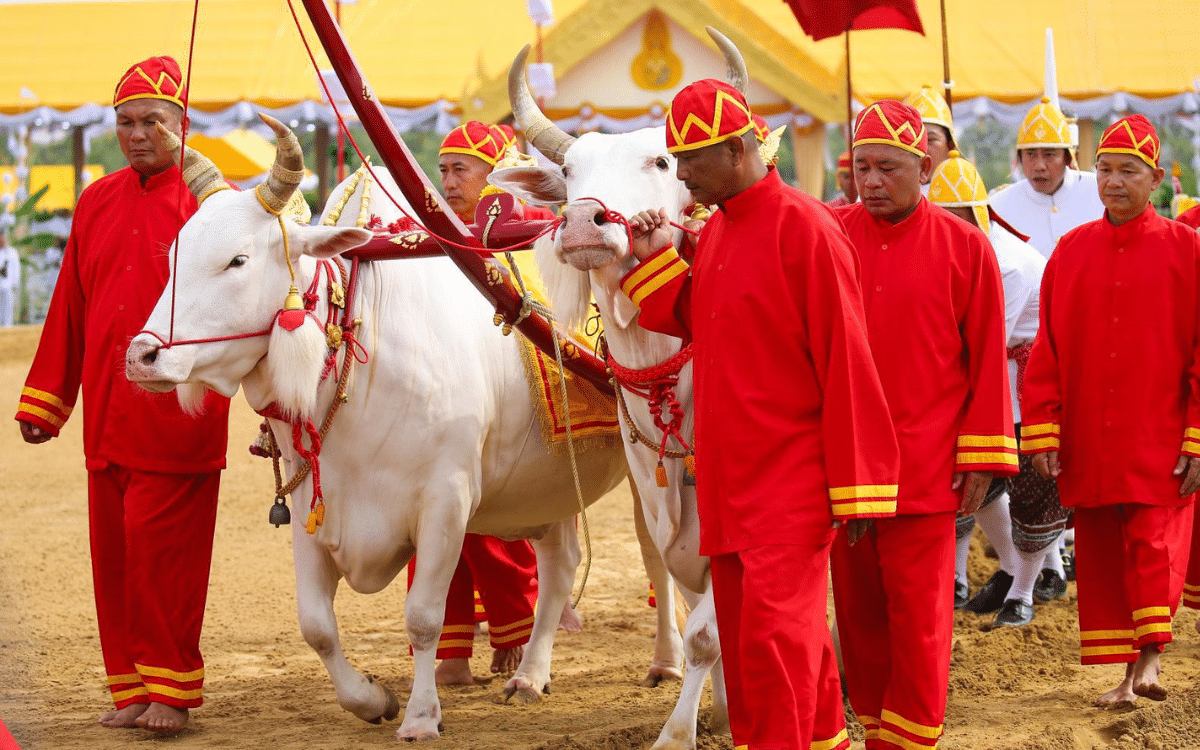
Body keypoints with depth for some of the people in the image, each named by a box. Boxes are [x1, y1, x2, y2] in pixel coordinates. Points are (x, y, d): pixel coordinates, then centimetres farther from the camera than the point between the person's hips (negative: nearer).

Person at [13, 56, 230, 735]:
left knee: (163, 551, -7)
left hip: (177, 418, -5)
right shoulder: (98, 203, 15)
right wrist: (44, 398, 19)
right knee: (113, 554, 7)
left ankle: (170, 690, 3)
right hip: (107, 416, 5)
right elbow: (70, 309, 19)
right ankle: (132, 688, 15)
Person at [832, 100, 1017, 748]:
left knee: (918, 618, -3)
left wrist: (982, 457, -3)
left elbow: (987, 358, 0)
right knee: (859, 611, 9)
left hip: (925, 469, -3)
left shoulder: (964, 246, -1)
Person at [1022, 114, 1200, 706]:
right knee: (1100, 556, 4)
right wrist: (1041, 431, 0)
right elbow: (1048, 348, 7)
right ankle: (1126, 676, 11)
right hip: (1087, 445, 3)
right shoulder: (1071, 251, 7)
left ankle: (1149, 659, -11)